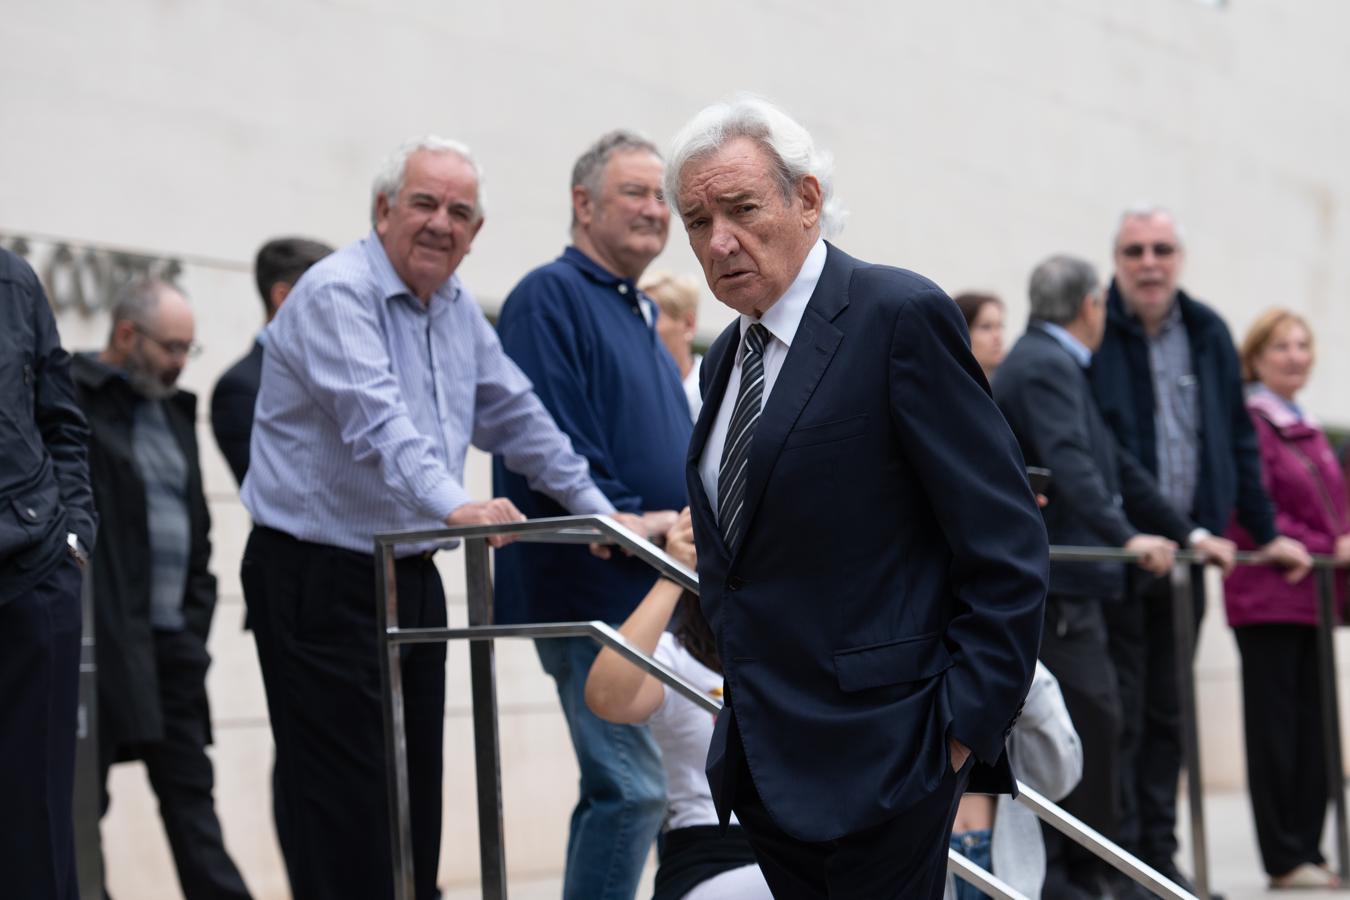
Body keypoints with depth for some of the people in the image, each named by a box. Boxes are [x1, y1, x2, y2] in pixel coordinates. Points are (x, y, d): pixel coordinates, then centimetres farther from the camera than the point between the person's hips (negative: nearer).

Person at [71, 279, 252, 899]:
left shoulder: (174, 409, 18)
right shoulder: (70, 398, -6)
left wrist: (197, 612, 13)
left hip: (173, 638, 7)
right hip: (100, 638, -7)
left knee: (189, 788, 7)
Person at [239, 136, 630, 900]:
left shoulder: (458, 307, 12)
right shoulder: (338, 294, -15)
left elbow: (516, 414, 20)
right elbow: (378, 421, -29)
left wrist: (595, 509, 17)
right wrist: (455, 506, -43)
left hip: (411, 574, 8)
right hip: (320, 579, -8)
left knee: (416, 797, 10)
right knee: (346, 809, -8)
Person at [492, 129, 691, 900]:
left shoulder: (641, 315, 22)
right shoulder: (551, 297, -7)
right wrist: (627, 523, -17)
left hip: (659, 589, 10)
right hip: (594, 590, -9)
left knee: (623, 785, 12)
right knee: (632, 786, -12)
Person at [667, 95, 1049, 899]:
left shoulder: (901, 317, -10)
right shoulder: (727, 357, 14)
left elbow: (1008, 545, -13)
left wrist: (966, 724, -15)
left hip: (878, 755, -7)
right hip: (767, 765, 8)